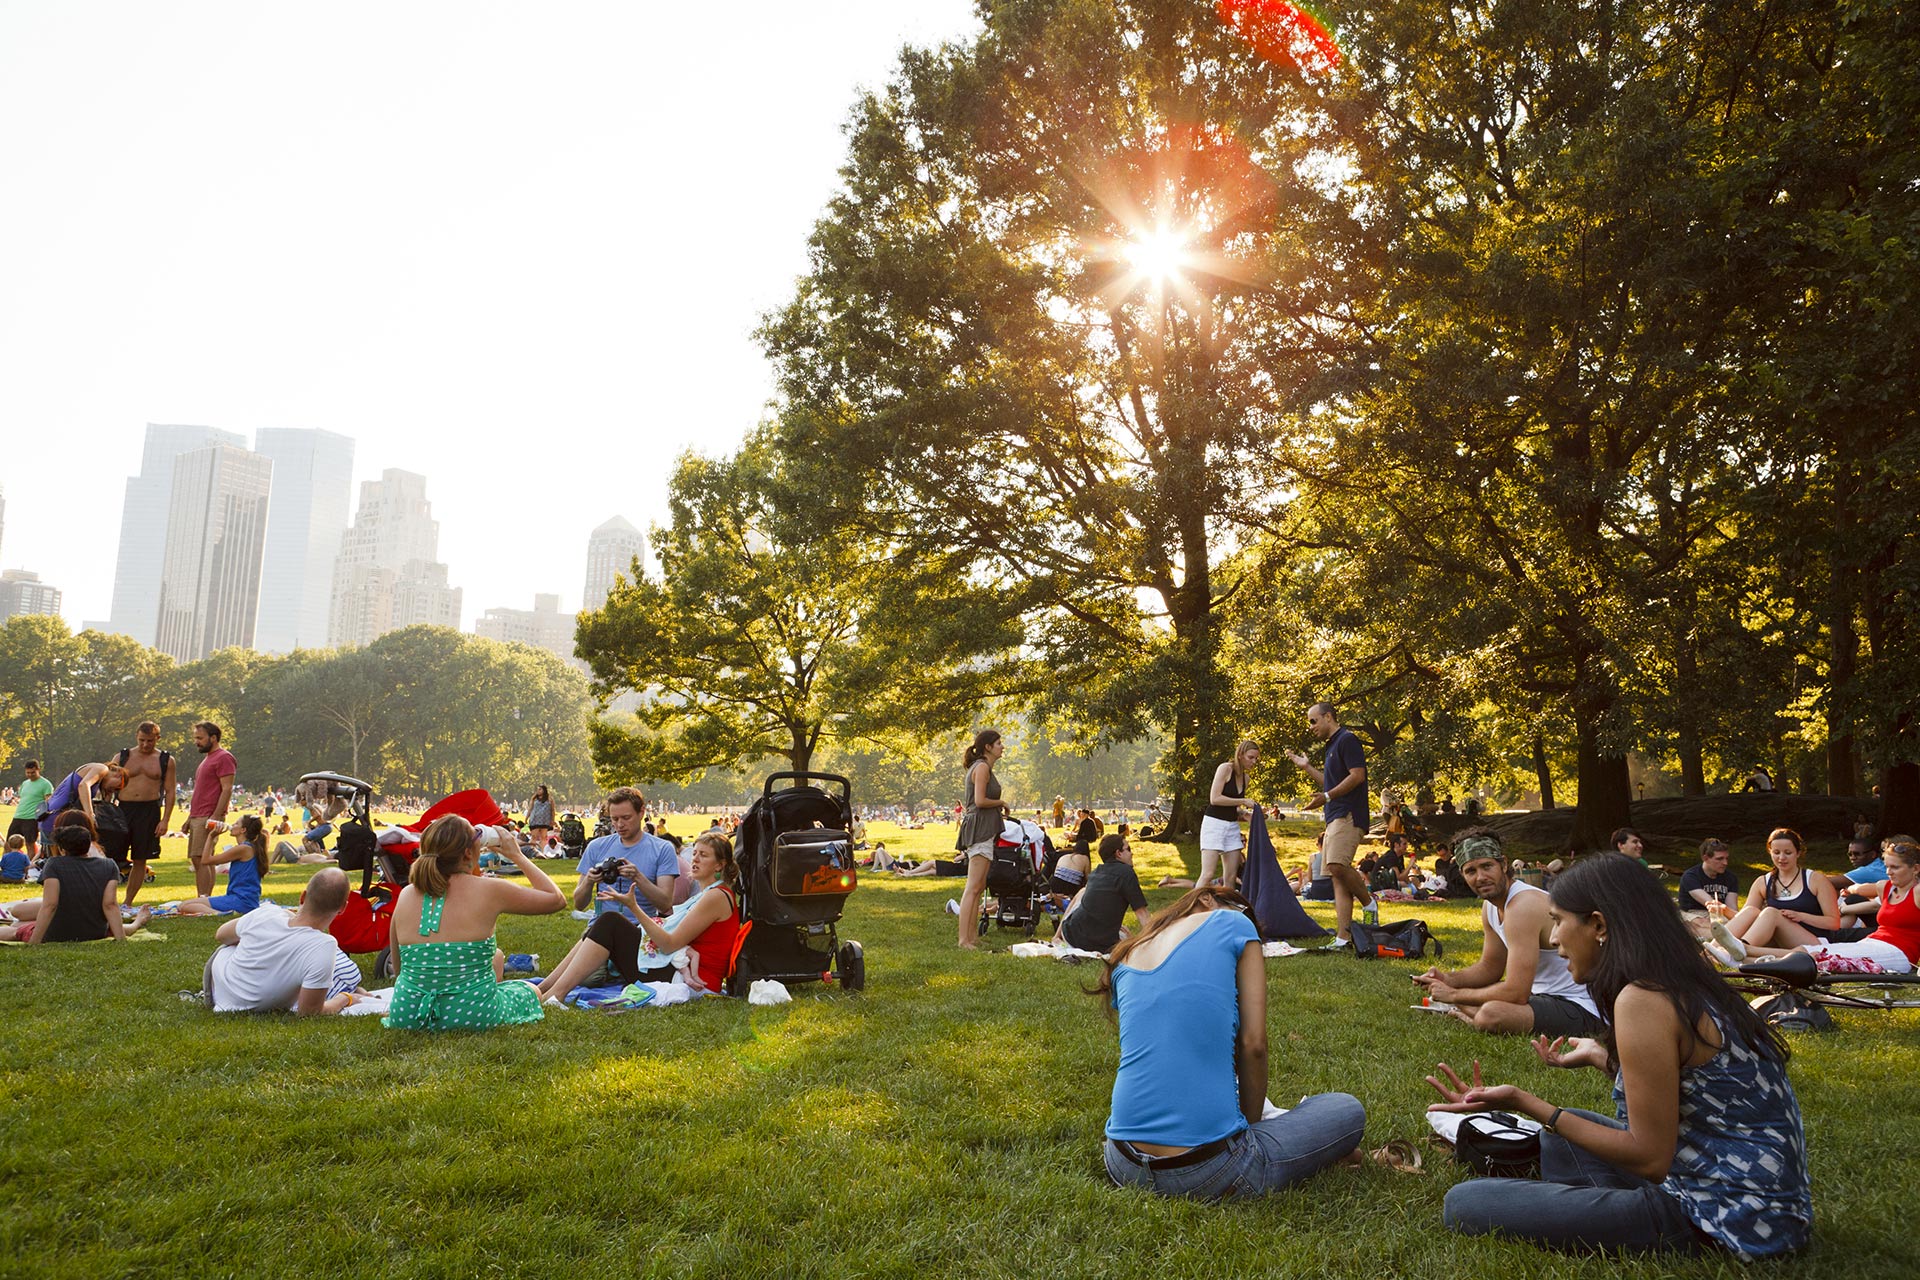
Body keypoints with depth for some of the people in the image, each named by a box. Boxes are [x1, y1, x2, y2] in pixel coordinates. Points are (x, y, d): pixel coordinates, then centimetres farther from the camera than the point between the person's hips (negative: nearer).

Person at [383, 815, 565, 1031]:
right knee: (530, 990, 28)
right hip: (472, 1016, -5)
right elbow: (556, 899, 0)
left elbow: (398, 965, 12)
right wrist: (517, 855, 9)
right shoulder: (487, 891, -13)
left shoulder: (406, 895, -1)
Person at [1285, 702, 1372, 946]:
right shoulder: (1332, 746, 24)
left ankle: (1370, 902, -6)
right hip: (1335, 818, 10)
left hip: (1348, 815, -10)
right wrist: (1306, 766, 27)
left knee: (1336, 864, -27)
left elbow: (1357, 775, -17)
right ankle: (1343, 938, 0)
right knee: (1338, 876, 3)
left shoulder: (1347, 740, -6)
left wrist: (1326, 796, -19)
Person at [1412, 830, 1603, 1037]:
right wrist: (1450, 980, -3)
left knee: (1491, 1014, -33)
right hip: (1544, 994, 10)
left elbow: (1516, 993, -27)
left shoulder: (1523, 906, -25)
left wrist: (1454, 994, -17)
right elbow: (1489, 968, 17)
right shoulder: (1490, 906, 6)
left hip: (1579, 1007, -10)